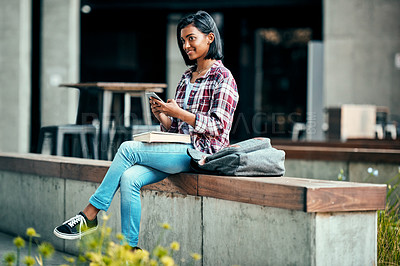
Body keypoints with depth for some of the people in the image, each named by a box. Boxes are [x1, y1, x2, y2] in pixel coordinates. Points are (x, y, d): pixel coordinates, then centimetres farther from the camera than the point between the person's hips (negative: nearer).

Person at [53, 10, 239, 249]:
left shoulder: (223, 77, -3)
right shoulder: (187, 77, 21)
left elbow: (218, 126, -13)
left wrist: (179, 113, -17)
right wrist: (162, 116, -1)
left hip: (203, 151, -7)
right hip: (181, 149, 7)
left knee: (128, 148, -20)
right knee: (129, 178, -20)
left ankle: (90, 215, -12)